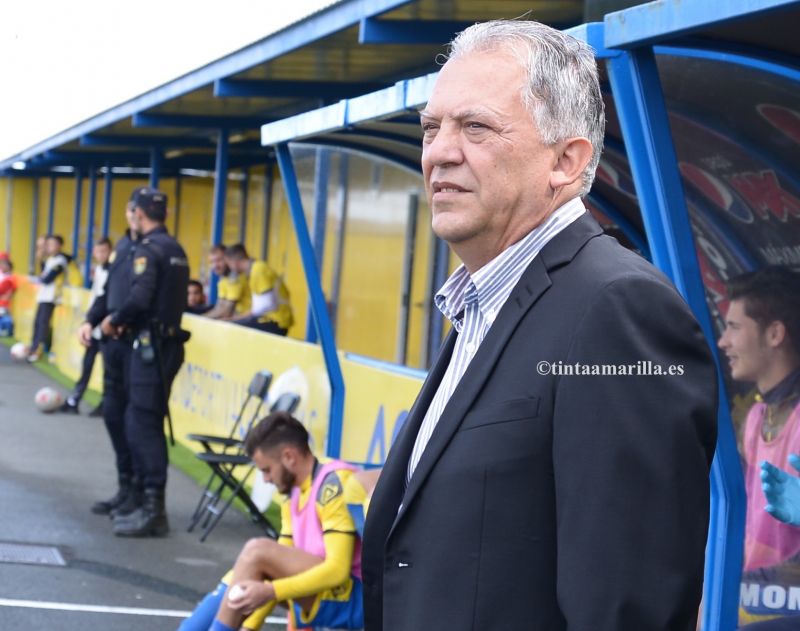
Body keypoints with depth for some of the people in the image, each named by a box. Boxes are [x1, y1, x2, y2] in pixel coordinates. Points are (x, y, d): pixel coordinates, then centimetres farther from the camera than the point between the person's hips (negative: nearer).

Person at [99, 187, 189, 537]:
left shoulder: (149, 249, -12)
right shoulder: (176, 250, 16)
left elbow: (139, 297, -24)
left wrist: (115, 321, -8)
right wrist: (129, 322, 12)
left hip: (151, 346, -9)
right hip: (168, 341, 9)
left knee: (143, 425, -7)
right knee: (142, 423, 14)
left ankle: (154, 512, -10)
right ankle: (149, 503, 17)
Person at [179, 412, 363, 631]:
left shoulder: (334, 485, -16)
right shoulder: (295, 495, 12)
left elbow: (337, 570, -24)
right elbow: (280, 568, 13)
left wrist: (269, 591, -28)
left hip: (354, 599, -9)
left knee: (257, 551, -19)